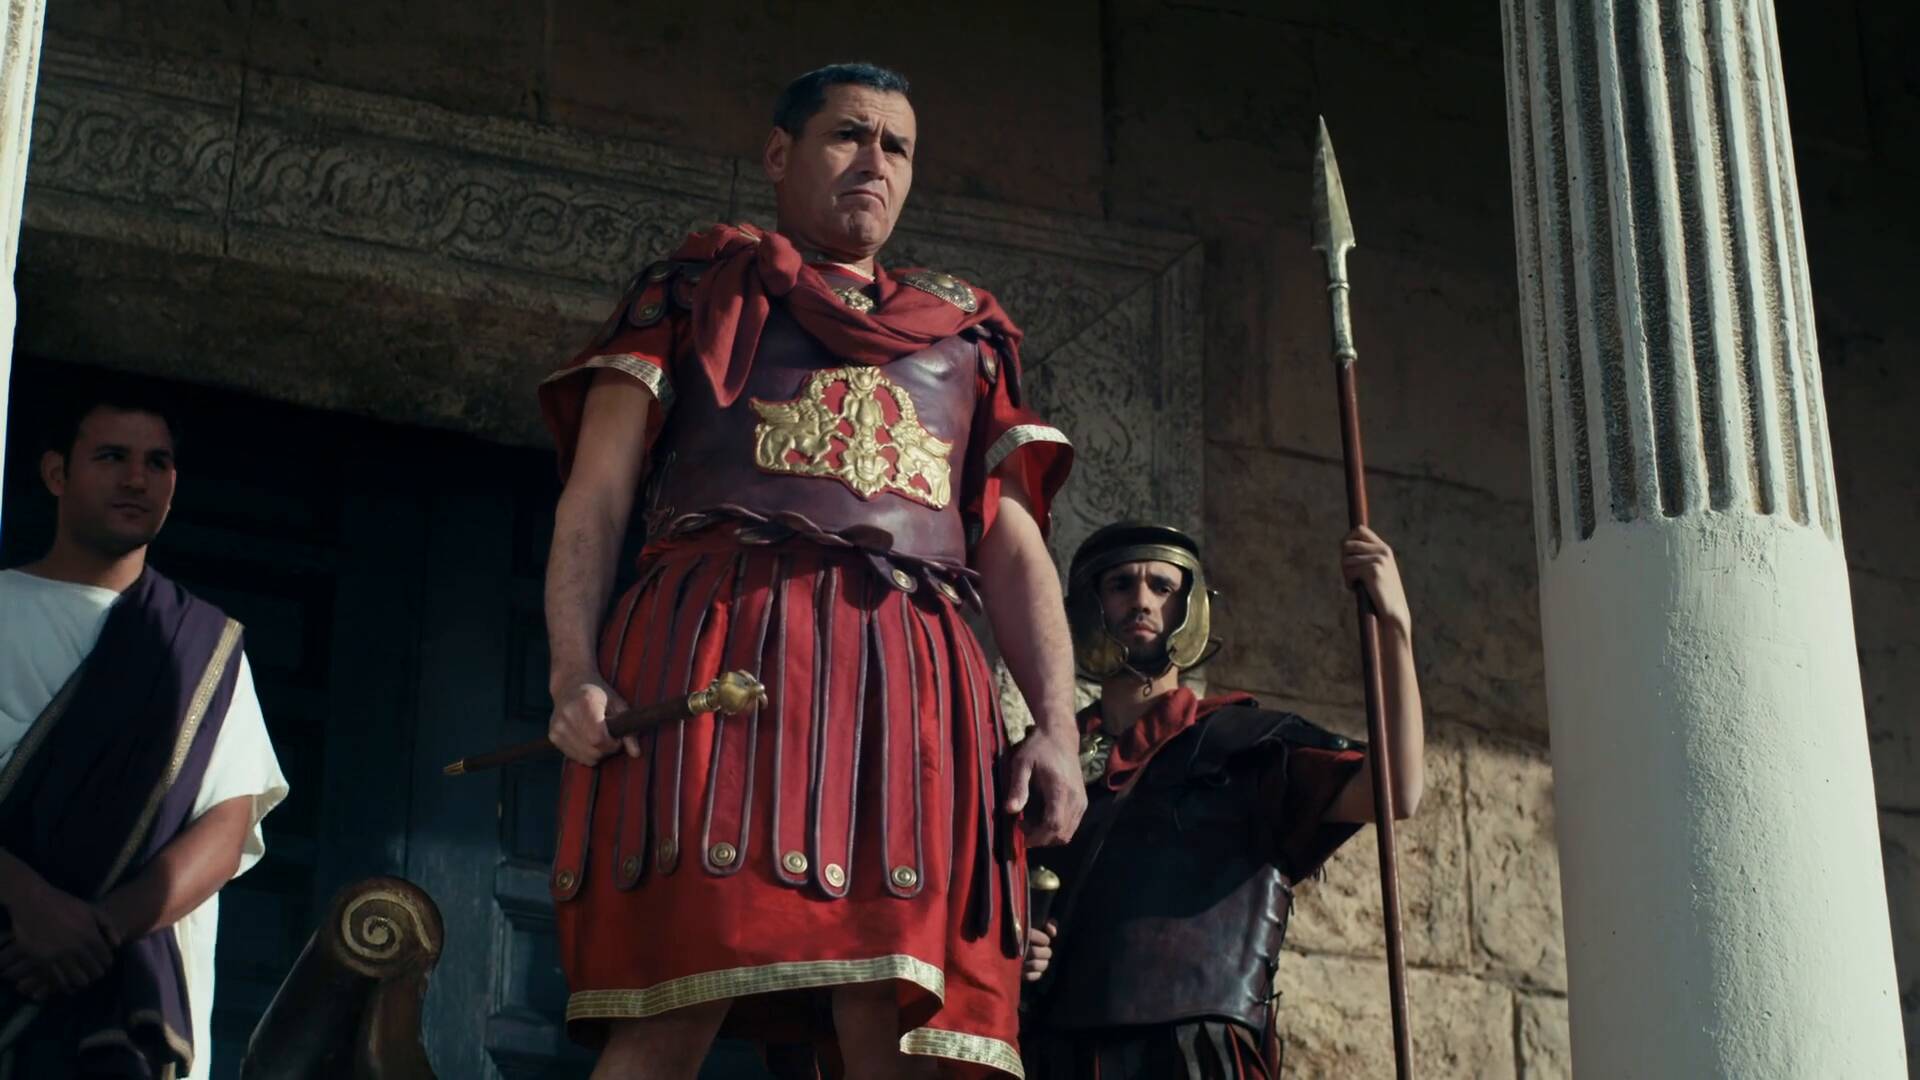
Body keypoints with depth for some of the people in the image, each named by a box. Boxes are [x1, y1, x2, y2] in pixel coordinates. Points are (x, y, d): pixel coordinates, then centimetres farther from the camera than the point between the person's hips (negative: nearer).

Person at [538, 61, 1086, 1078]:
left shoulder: (967, 334, 28)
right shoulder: (701, 287, 20)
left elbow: (1015, 548, 21)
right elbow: (595, 494, 9)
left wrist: (1057, 727, 5)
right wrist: (575, 670, -8)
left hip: (913, 682, 3)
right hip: (722, 646, -3)